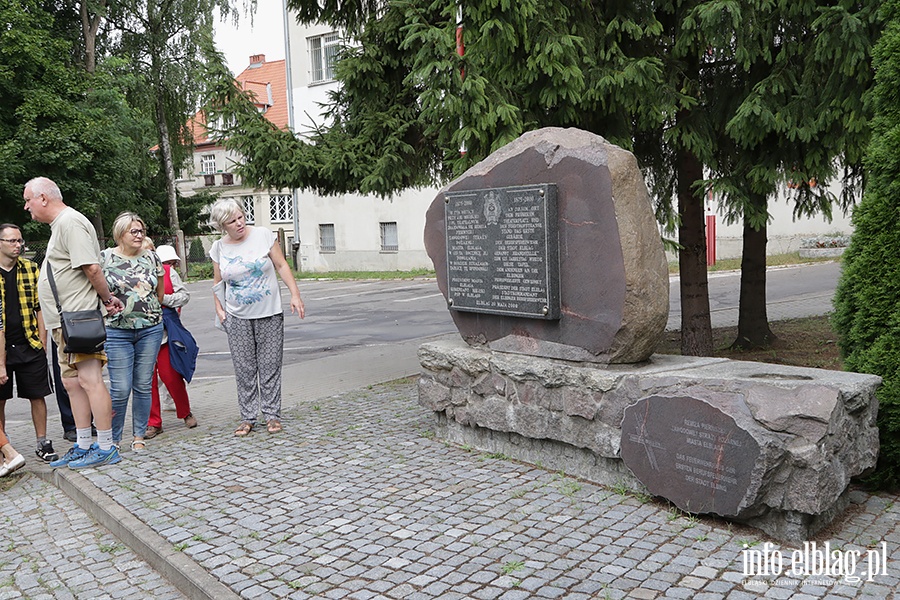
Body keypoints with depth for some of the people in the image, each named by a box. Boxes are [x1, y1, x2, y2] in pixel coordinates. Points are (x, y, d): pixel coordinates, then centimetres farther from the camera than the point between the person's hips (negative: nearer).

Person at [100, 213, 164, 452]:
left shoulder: (152, 257, 8)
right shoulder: (105, 258, -1)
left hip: (151, 330, 3)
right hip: (117, 332, -3)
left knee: (144, 385, 7)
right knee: (120, 388, -5)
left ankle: (139, 436, 20)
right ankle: (113, 438, 12)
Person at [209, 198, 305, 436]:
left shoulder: (263, 235, -3)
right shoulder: (219, 248, 4)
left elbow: (282, 266, 0)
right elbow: (218, 282, 15)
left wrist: (295, 295, -7)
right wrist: (219, 309, 4)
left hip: (269, 313, -2)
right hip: (237, 317, 2)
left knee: (270, 366, 1)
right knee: (244, 369, 3)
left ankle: (272, 415, 12)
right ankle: (247, 417, 13)